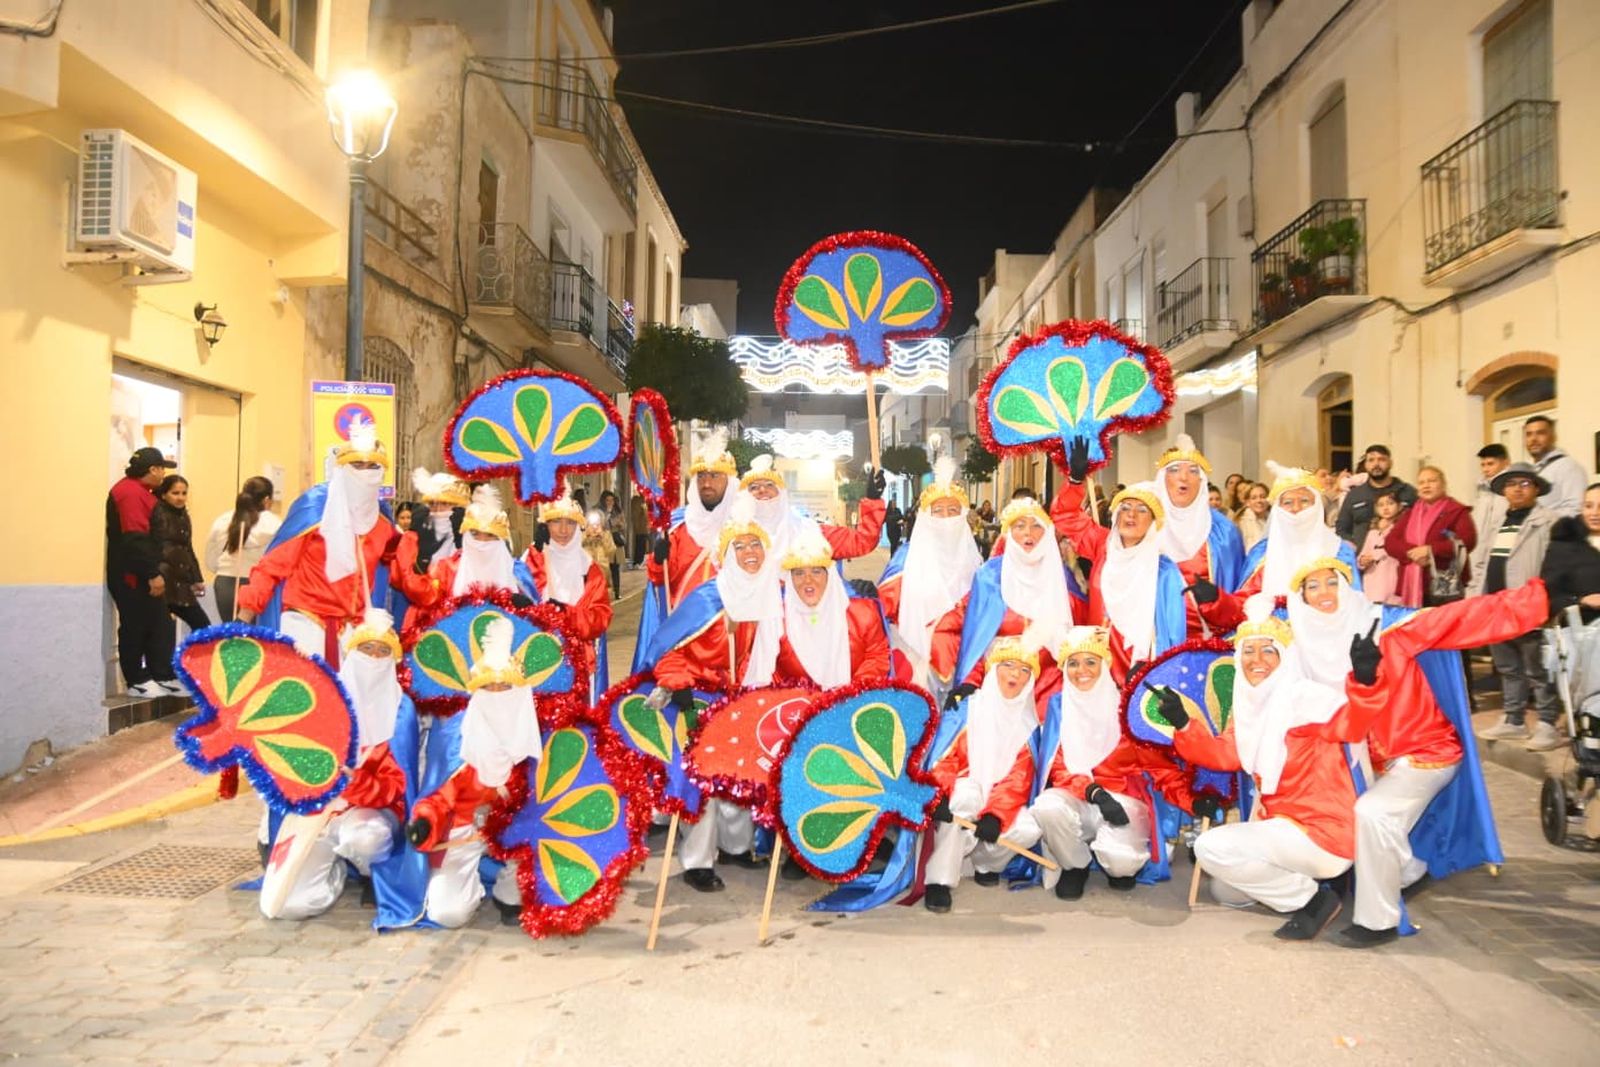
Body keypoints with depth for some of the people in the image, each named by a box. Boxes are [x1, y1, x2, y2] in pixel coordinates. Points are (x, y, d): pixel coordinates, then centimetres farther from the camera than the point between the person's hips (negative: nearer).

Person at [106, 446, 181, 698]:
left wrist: (154, 571, 15)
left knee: (158, 627, 9)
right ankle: (137, 682, 8)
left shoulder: (138, 490, 15)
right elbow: (135, 538, -25)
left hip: (141, 574, 10)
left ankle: (163, 677, 13)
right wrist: (153, 574, -25)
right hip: (132, 575, -10)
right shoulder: (131, 492, -18)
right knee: (134, 628, 0)